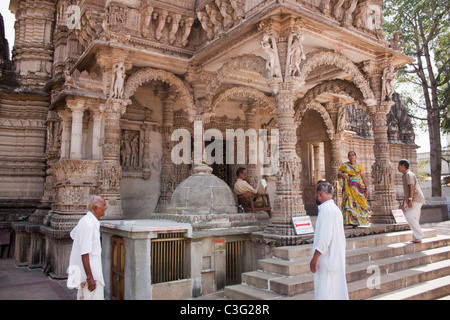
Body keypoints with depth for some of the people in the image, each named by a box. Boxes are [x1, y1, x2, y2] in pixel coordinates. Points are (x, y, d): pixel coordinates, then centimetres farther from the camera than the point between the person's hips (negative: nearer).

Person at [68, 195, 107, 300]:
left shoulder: (85, 220, 9)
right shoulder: (89, 224, -22)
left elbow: (73, 234, 29)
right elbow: (84, 253, -25)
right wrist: (90, 278, -24)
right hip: (90, 272, -10)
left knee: (83, 297, 18)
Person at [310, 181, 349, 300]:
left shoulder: (326, 209, -15)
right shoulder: (336, 209, 16)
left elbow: (325, 236, -23)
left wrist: (315, 257, -19)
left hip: (327, 260, -10)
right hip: (337, 259, 10)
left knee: (324, 294, -6)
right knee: (338, 293, 13)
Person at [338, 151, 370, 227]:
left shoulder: (359, 166, 10)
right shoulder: (344, 166, 10)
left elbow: (364, 178, 6)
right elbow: (338, 174, 12)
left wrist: (367, 188, -3)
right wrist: (342, 175, -12)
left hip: (358, 188, 1)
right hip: (348, 188, 0)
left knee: (359, 204, -3)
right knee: (349, 203, -8)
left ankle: (356, 223, 3)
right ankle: (349, 221, -8)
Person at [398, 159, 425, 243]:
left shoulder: (408, 174, -8)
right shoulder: (405, 176, 23)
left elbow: (412, 187, -20)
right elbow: (406, 192, 27)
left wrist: (410, 200, -27)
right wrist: (404, 203, 26)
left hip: (416, 199, -10)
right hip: (415, 200, 10)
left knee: (409, 216, -16)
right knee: (414, 219, 8)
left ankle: (419, 236, -14)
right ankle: (417, 238, 9)